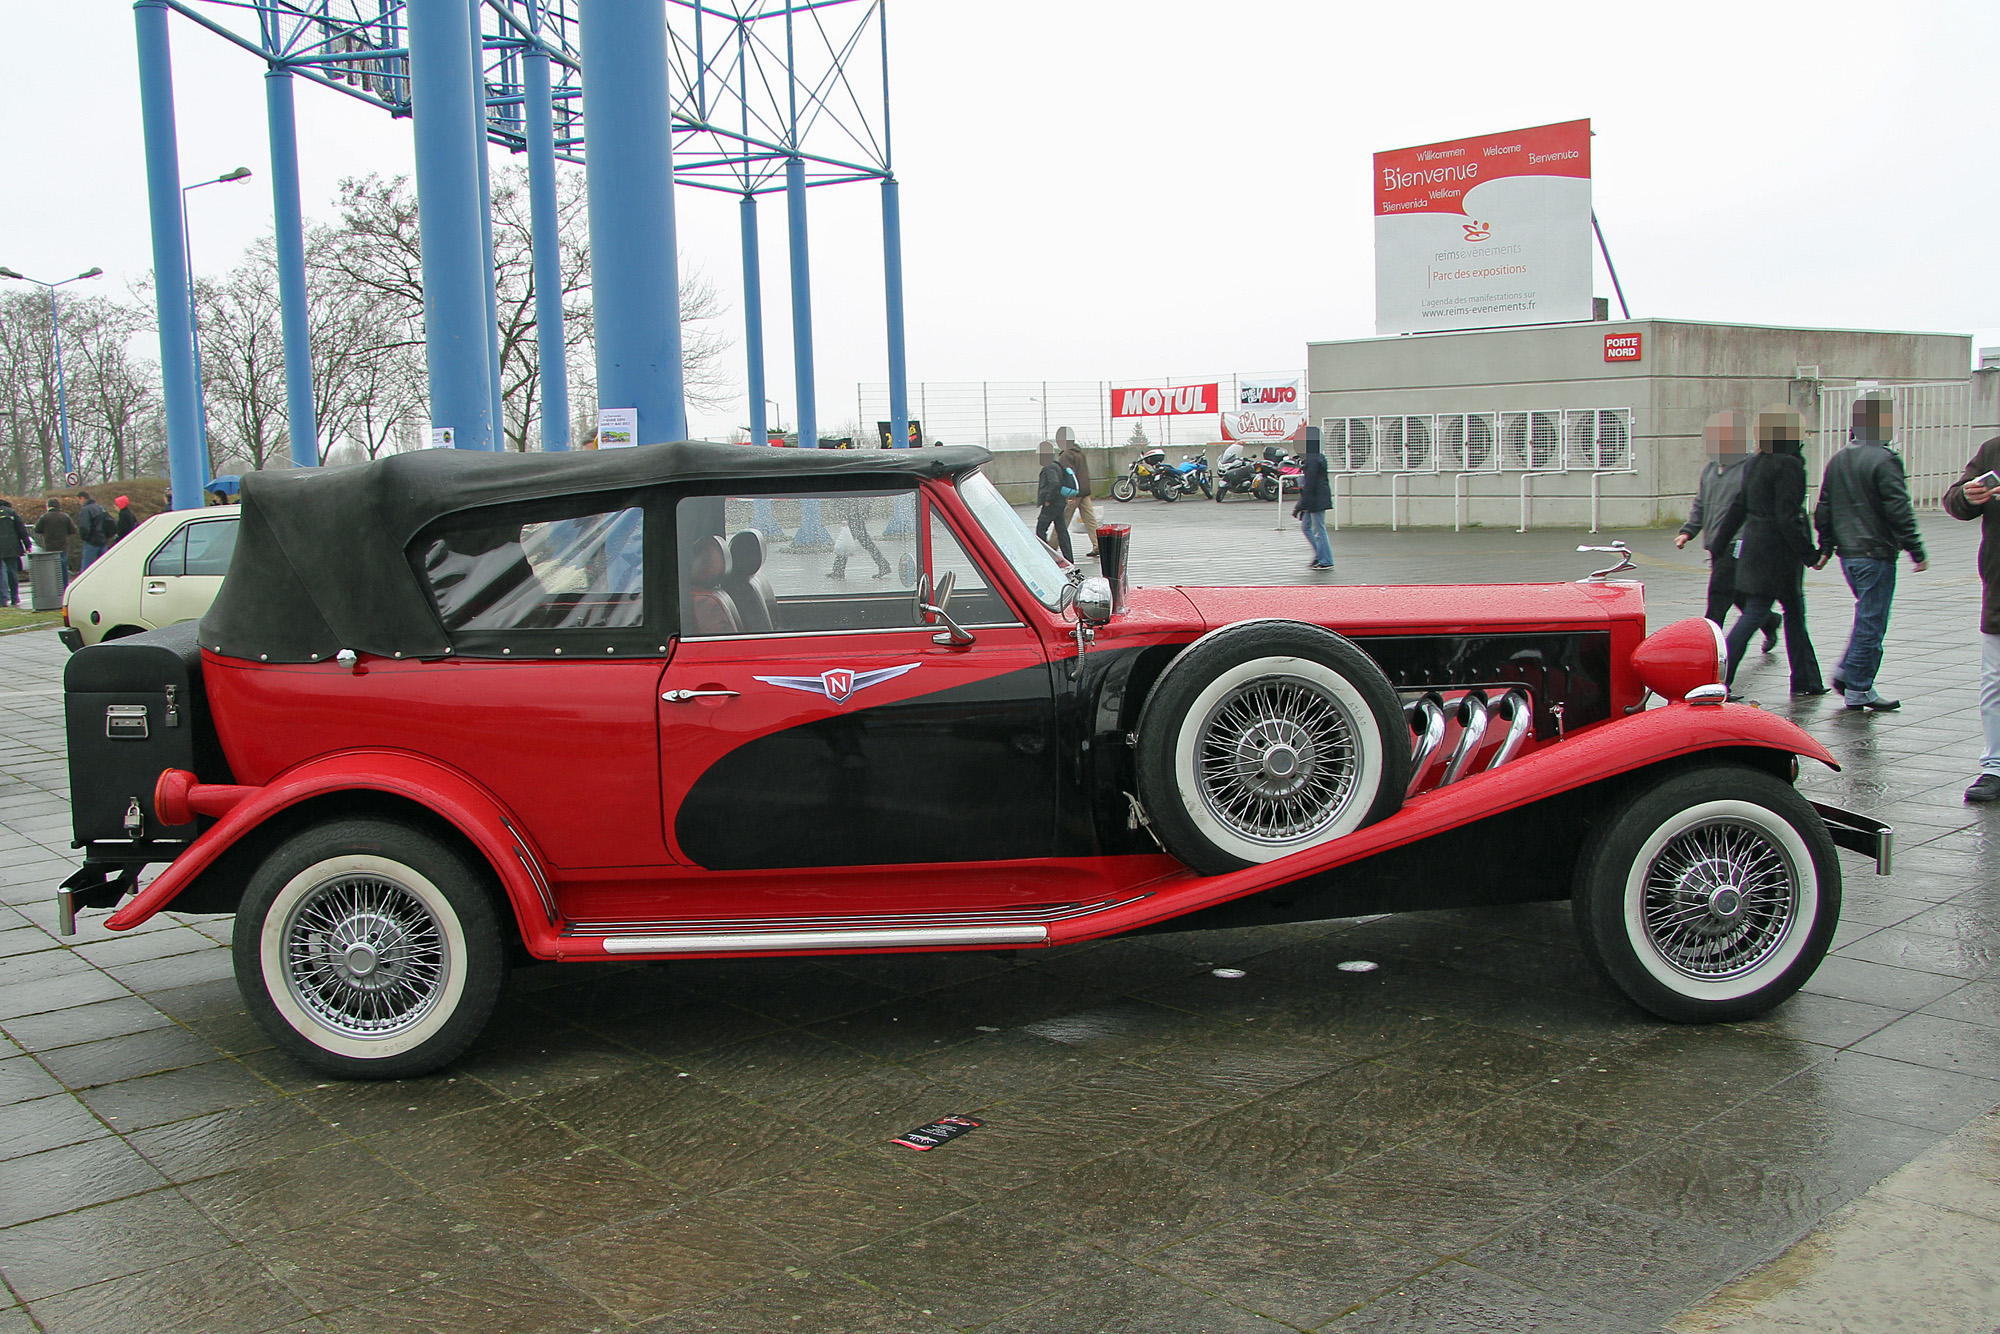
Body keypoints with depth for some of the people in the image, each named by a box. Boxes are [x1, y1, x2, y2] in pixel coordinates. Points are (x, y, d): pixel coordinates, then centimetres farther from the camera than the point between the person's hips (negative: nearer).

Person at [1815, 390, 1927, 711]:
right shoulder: (1884, 461, -14)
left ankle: (1846, 672, 14)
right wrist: (1917, 552, -11)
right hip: (1876, 553, -8)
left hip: (1847, 553, 8)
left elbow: (1823, 510, 15)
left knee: (1867, 616, 21)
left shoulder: (1837, 460, 10)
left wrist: (1826, 547, 22)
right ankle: (1858, 689, 2)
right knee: (1871, 621, -1)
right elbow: (1899, 511, -16)